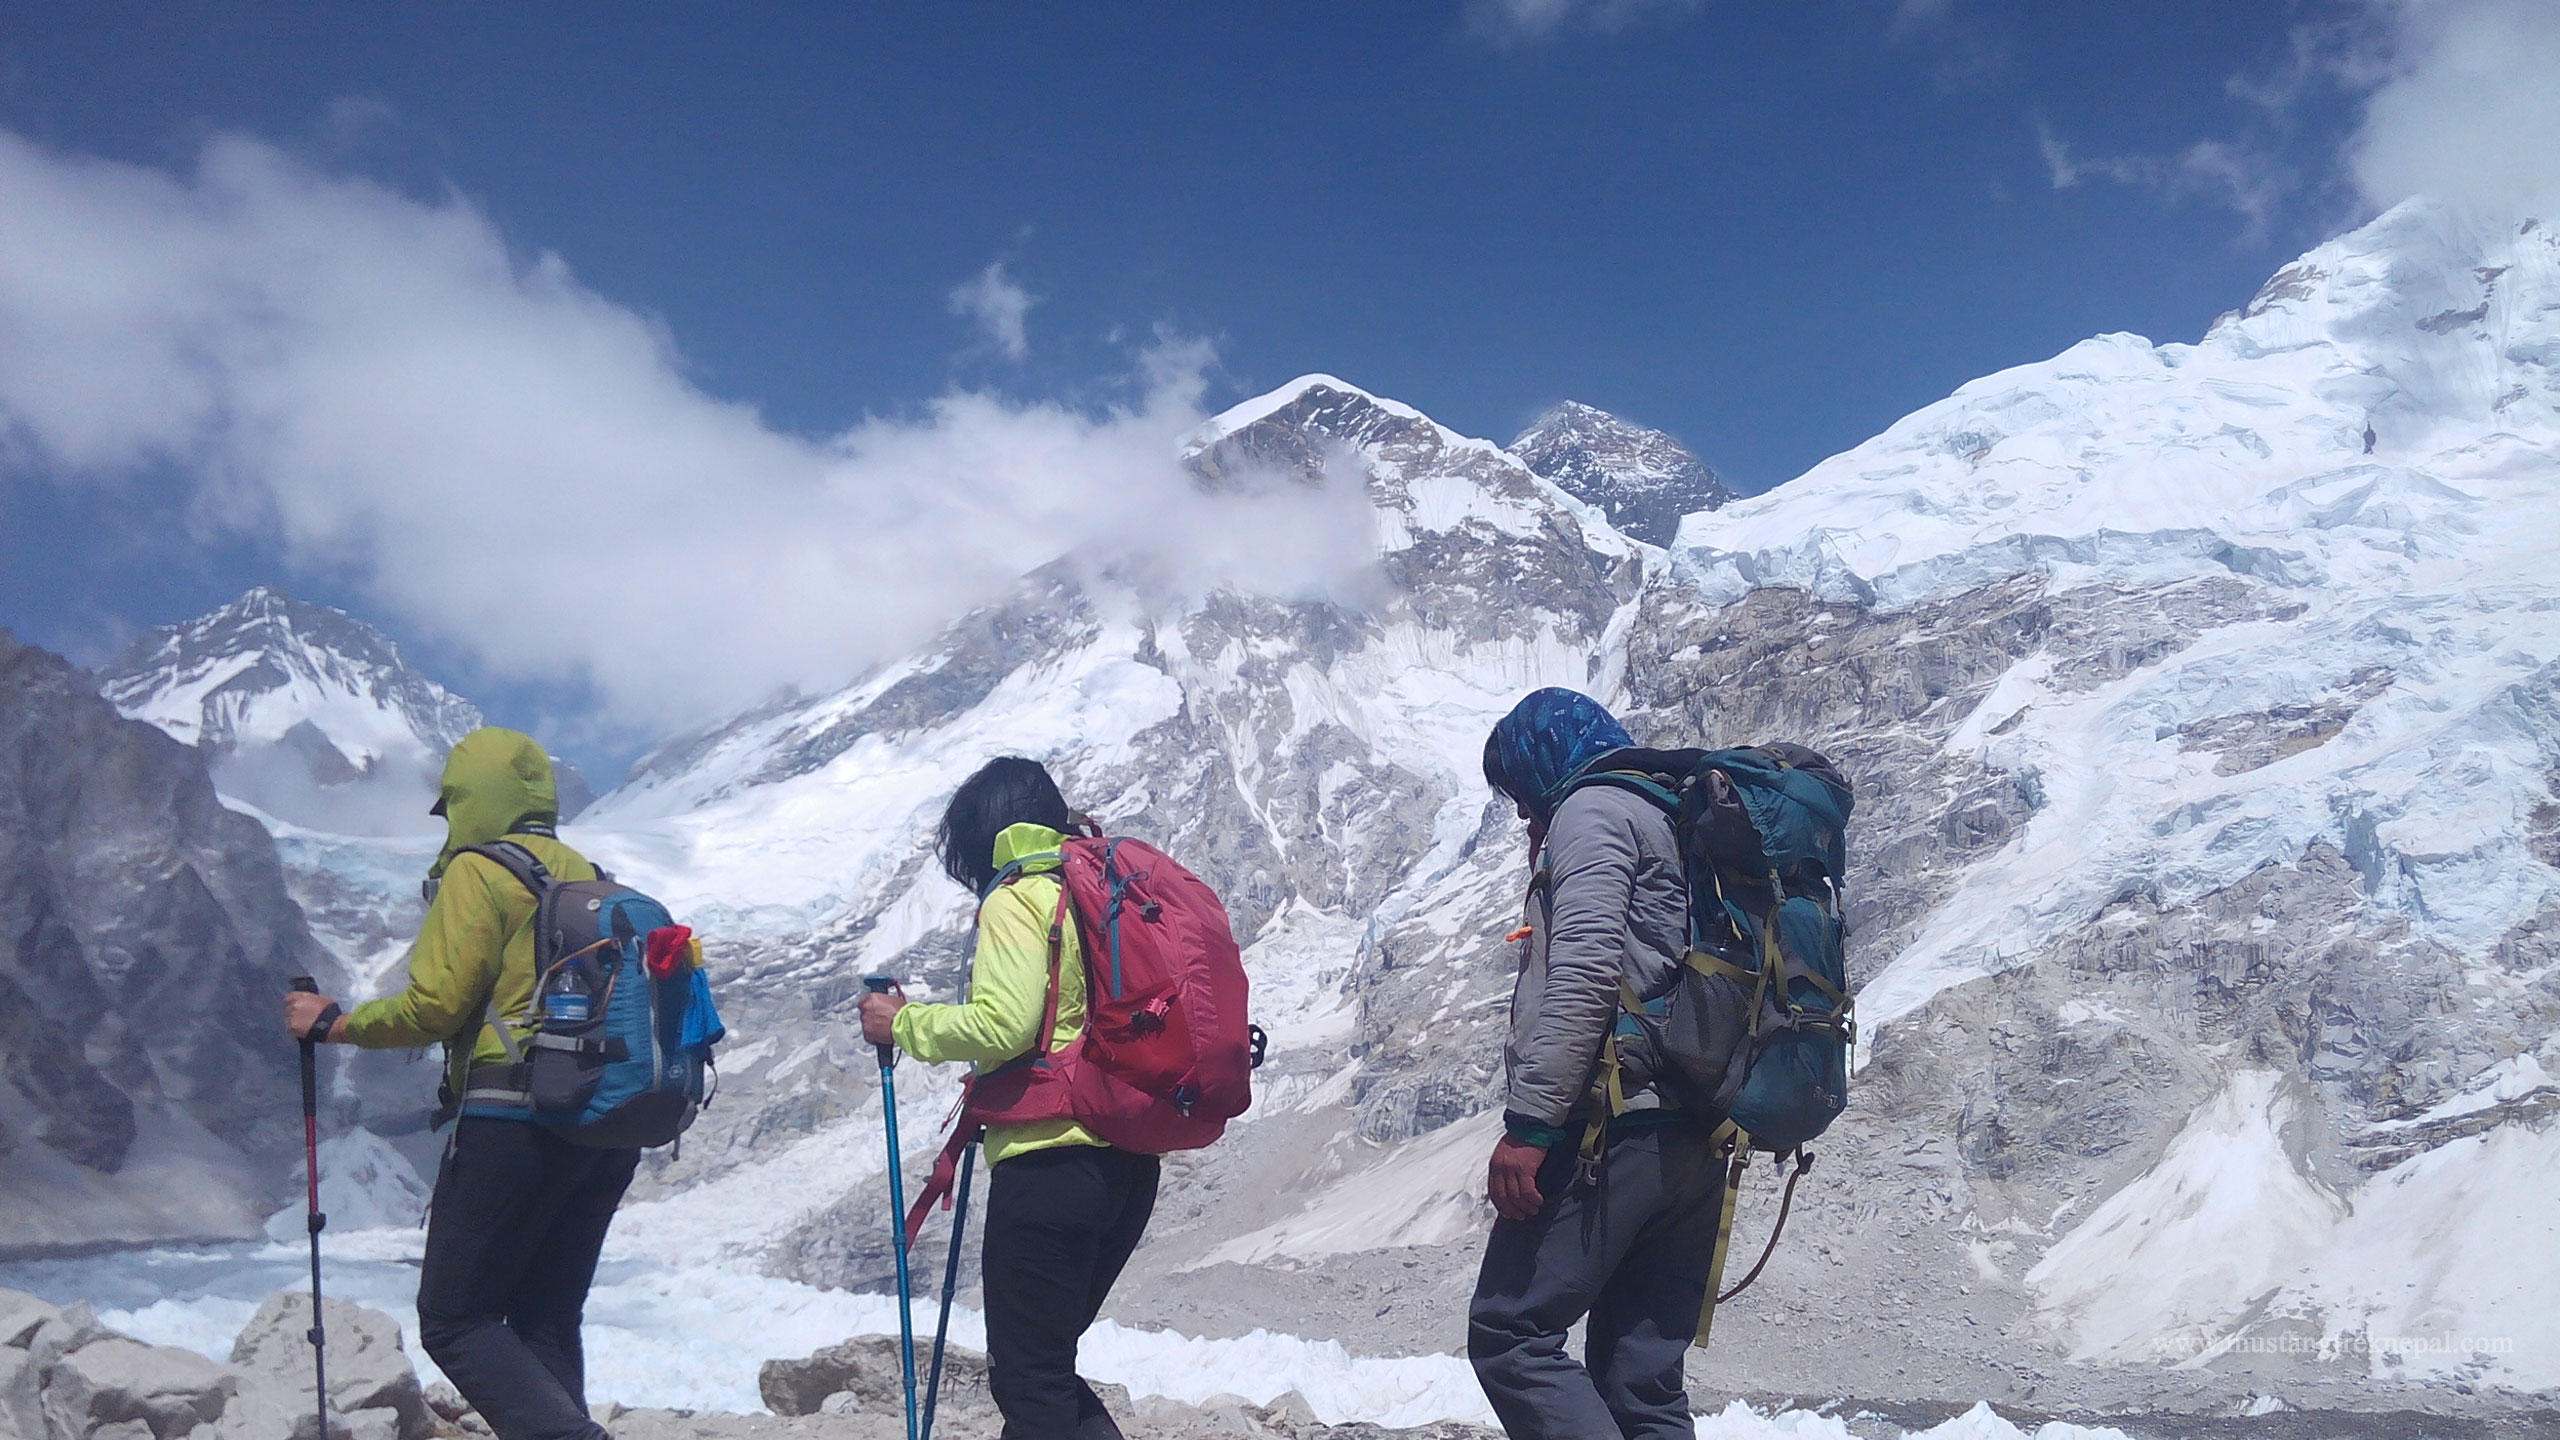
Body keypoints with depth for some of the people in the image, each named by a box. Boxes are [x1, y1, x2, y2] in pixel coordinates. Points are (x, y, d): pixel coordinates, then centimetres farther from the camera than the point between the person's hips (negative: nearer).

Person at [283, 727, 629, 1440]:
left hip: (514, 1121, -7)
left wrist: (333, 1023, 4)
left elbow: (433, 1006, -10)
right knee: (546, 1322, 15)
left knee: (454, 1321, 2)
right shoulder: (590, 879, 16)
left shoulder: (477, 873, -5)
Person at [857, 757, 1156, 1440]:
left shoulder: (1016, 898, -6)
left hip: (1051, 1158, -8)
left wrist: (905, 1023, -4)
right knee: (1048, 1364, 21)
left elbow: (1003, 1023, -19)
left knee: (1029, 1380, -2)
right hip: (1131, 1165, 9)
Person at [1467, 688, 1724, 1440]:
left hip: (1614, 1122, -9)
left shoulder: (1591, 809, -1)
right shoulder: (1678, 820, 28)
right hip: (1696, 1142, 9)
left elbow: (1585, 972, -16)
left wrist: (1530, 1122, -19)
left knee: (1510, 1331, -9)